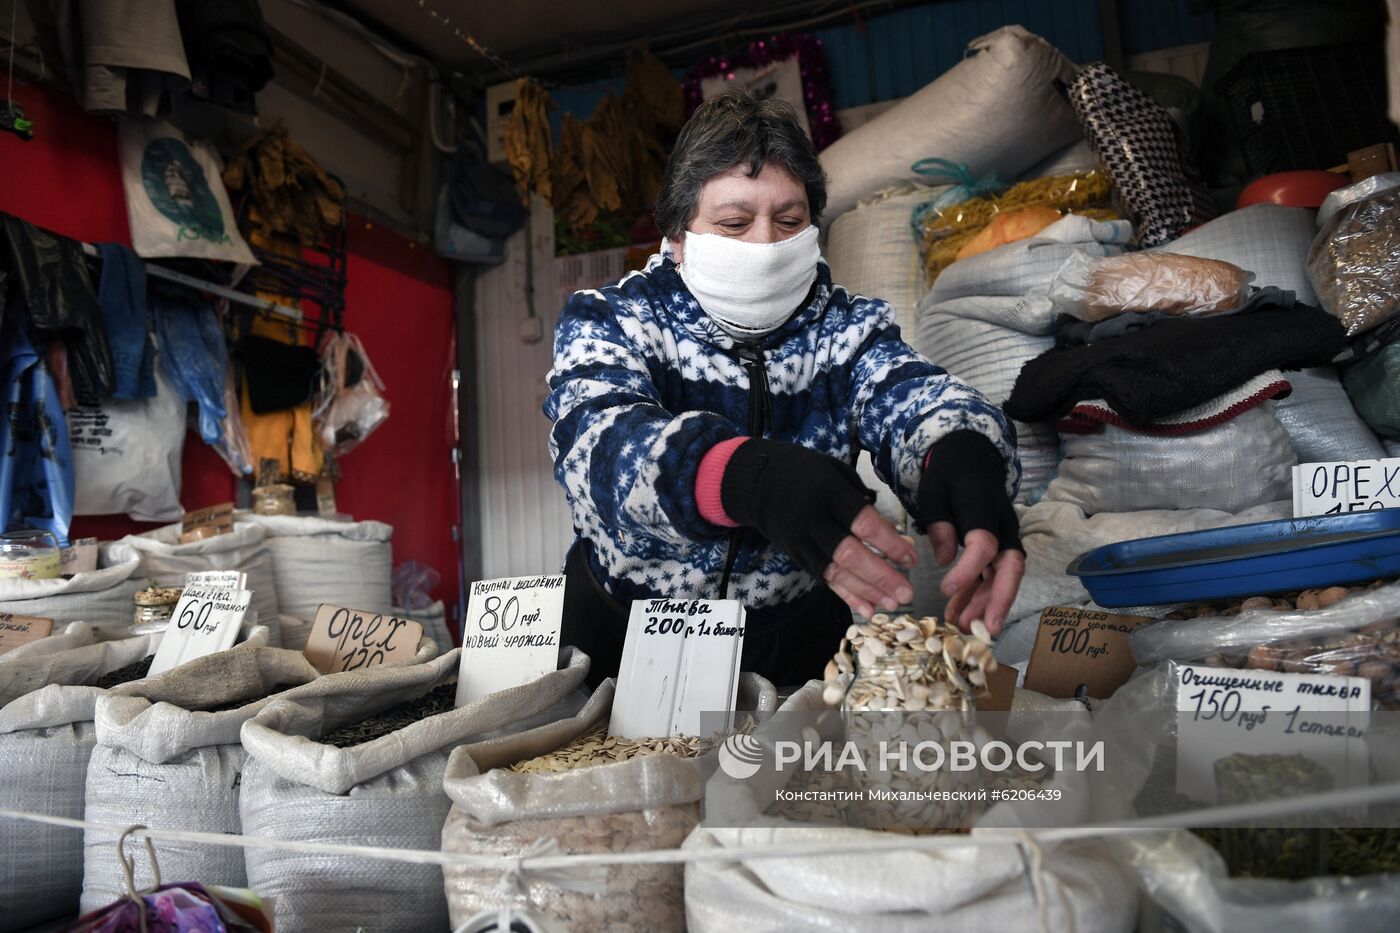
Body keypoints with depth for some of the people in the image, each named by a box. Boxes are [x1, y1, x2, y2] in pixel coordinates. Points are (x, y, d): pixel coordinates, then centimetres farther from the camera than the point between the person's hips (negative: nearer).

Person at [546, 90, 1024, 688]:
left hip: (799, 638, 2)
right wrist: (749, 476, -45)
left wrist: (963, 454, -42)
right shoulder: (608, 321, -5)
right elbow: (600, 440, -25)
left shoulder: (847, 329, 2)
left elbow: (912, 397, -16)